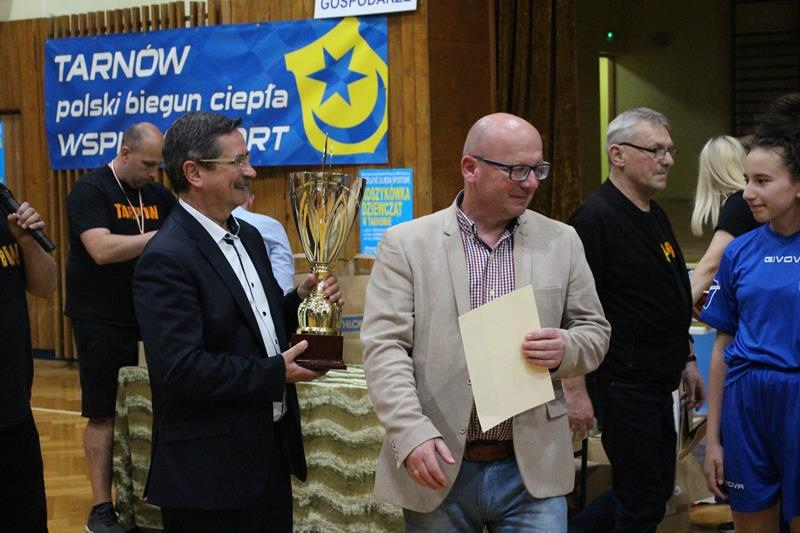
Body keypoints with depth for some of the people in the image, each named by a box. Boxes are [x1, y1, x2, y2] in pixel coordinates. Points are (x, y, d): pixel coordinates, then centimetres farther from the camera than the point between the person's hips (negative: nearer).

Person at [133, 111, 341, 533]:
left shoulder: (248, 237, 11)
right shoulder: (167, 260, -17)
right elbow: (179, 368, -24)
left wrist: (299, 300, 1)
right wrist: (275, 373, -18)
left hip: (273, 450, 9)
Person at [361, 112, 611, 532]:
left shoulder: (562, 241, 7)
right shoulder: (406, 244, -1)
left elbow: (594, 331, 12)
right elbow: (385, 347, -6)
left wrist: (565, 350, -11)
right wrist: (413, 434, -19)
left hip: (533, 467, 2)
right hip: (437, 468, -1)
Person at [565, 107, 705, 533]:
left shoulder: (655, 215, 12)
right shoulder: (596, 218, -16)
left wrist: (686, 361, 21)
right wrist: (576, 390, -22)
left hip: (656, 382, 9)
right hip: (621, 383, -9)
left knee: (658, 486, 17)